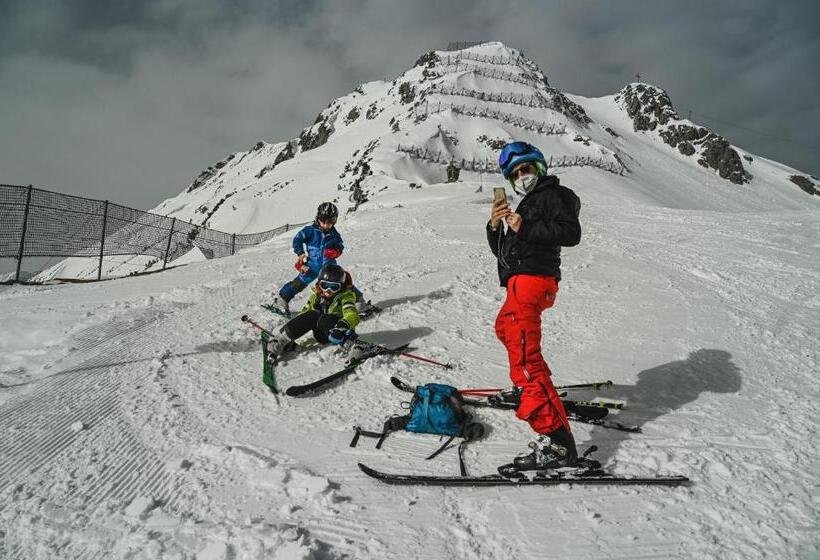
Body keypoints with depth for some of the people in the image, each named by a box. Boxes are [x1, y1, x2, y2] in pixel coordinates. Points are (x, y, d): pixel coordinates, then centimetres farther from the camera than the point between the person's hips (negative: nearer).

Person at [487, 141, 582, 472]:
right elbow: (500, 251, 21)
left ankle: (557, 441, -28)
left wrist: (526, 228, -19)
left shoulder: (552, 195, 1)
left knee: (525, 356, -21)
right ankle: (529, 384, 48)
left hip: (533, 279, -11)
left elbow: (571, 233, -17)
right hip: (521, 282, 11)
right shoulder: (527, 204, 29)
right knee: (505, 328, 31)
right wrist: (496, 227, 3)